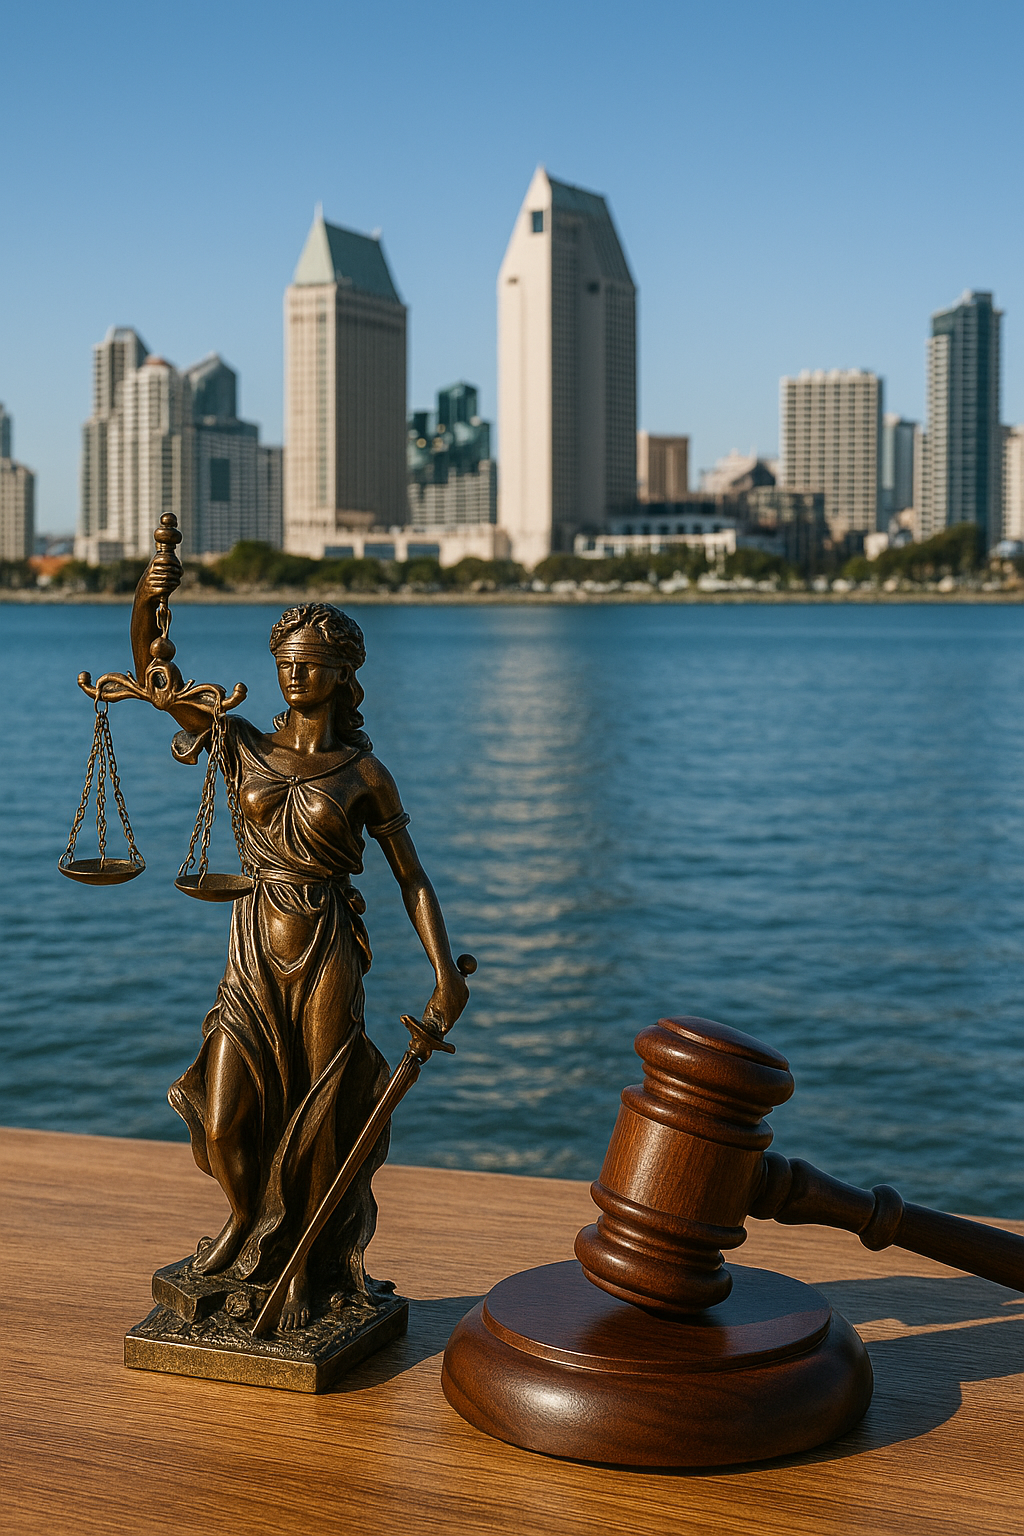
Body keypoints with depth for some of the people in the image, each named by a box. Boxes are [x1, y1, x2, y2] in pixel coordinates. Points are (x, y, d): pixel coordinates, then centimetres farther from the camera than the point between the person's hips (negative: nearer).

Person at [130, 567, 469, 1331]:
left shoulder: (365, 773, -2)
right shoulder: (244, 746, 3)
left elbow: (412, 877, -1)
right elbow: (154, 675, -7)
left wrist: (446, 969, -12)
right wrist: (147, 601, -24)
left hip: (329, 957, -2)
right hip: (255, 952, 2)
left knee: (320, 1121, 5)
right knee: (225, 1123, 0)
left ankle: (306, 1265, 25)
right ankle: (248, 1220, 32)